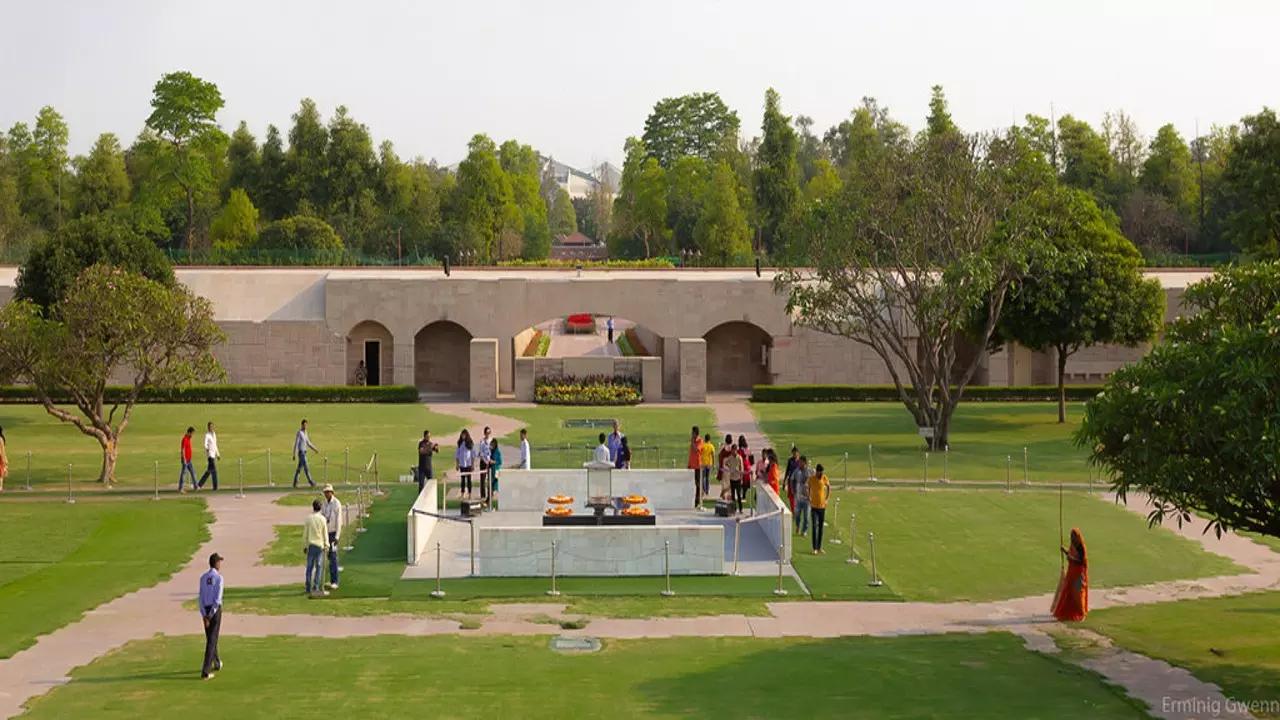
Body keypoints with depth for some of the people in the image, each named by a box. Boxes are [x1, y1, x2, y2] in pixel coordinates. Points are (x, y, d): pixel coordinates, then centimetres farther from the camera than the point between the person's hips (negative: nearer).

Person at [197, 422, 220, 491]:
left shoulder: (214, 434, 16)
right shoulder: (207, 435, -10)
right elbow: (205, 444, -24)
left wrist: (218, 454, 28)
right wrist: (206, 449, -46)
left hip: (213, 454, 9)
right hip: (210, 454, -9)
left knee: (209, 471, 10)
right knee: (214, 471, -11)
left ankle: (199, 485, 16)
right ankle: (215, 487, -8)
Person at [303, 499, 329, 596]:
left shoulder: (308, 518, -2)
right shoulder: (322, 518, -5)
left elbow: (305, 533, 2)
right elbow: (325, 533, -1)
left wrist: (304, 546, 10)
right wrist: (326, 545, 8)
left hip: (311, 545, 1)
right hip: (320, 545, -1)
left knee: (309, 567, 8)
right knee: (319, 567, 3)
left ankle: (308, 588, 9)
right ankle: (316, 588, -2)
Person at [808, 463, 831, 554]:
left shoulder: (825, 478, -4)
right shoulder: (811, 479, -10)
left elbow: (829, 487, 13)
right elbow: (808, 488, 7)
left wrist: (827, 499, 6)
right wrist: (809, 499, 0)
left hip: (822, 506, 3)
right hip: (814, 506, -3)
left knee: (821, 527, 9)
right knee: (815, 526, -9)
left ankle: (819, 547, 17)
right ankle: (814, 548, -6)